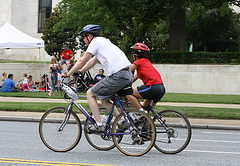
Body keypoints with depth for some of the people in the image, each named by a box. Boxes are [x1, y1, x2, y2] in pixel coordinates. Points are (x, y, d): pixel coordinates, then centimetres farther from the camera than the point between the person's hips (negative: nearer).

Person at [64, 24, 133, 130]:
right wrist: (78, 73, 38)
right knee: (104, 99, 24)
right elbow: (92, 62, 35)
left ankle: (99, 126, -3)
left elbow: (82, 62, 2)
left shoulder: (95, 42, 0)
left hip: (118, 76, -9)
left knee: (90, 94, 3)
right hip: (128, 75, 9)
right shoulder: (104, 41, 27)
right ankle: (122, 121, 14)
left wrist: (68, 74, 13)